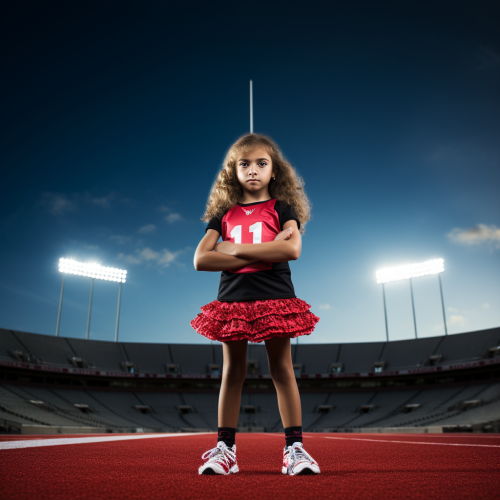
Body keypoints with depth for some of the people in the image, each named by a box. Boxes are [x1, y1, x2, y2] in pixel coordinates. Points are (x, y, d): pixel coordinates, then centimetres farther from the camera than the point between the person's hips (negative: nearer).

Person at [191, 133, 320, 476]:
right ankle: (224, 448, 15)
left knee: (282, 370, 2)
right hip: (232, 301, 2)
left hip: (275, 299, -2)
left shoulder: (281, 208, 6)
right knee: (233, 372, 7)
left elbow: (292, 249, -14)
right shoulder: (223, 214, 11)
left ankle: (295, 447, 9)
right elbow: (200, 260, -3)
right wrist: (263, 254, -10)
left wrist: (236, 248, -12)